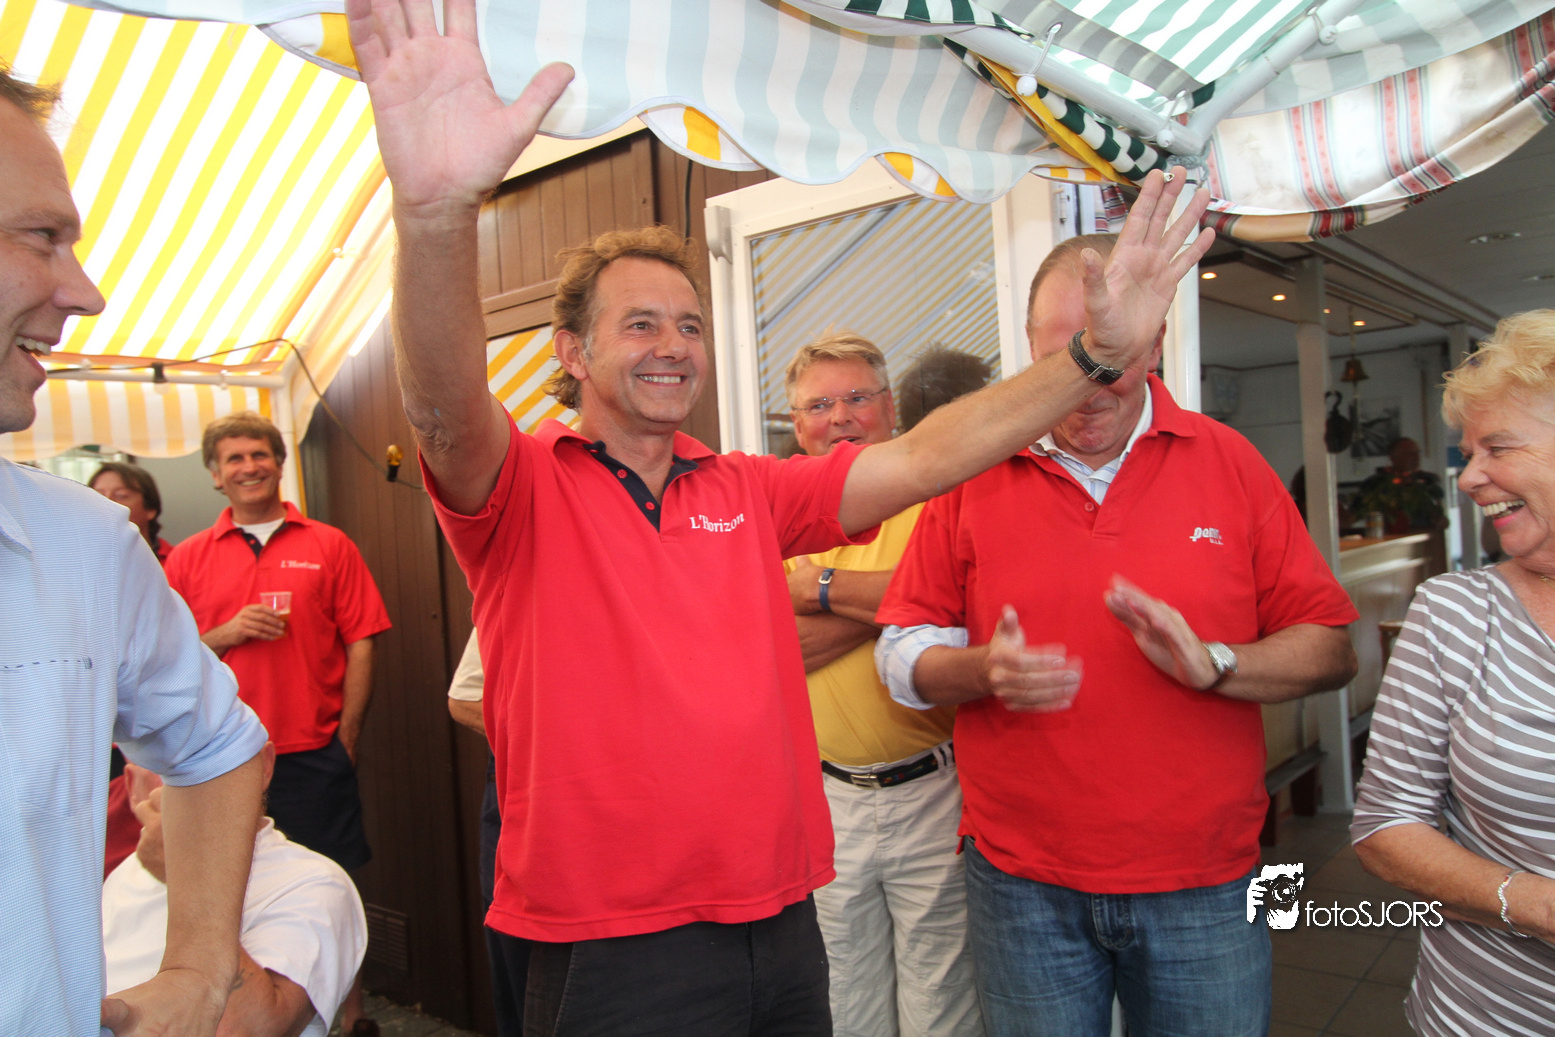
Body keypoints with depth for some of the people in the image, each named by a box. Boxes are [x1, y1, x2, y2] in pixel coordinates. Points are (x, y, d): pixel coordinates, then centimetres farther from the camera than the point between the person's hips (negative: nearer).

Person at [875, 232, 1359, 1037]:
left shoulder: (1228, 462, 0)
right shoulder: (973, 471, -2)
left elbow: (1331, 649, -1)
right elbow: (903, 651, 0)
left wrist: (1214, 663, -18)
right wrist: (983, 670, -19)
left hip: (1205, 884, 1)